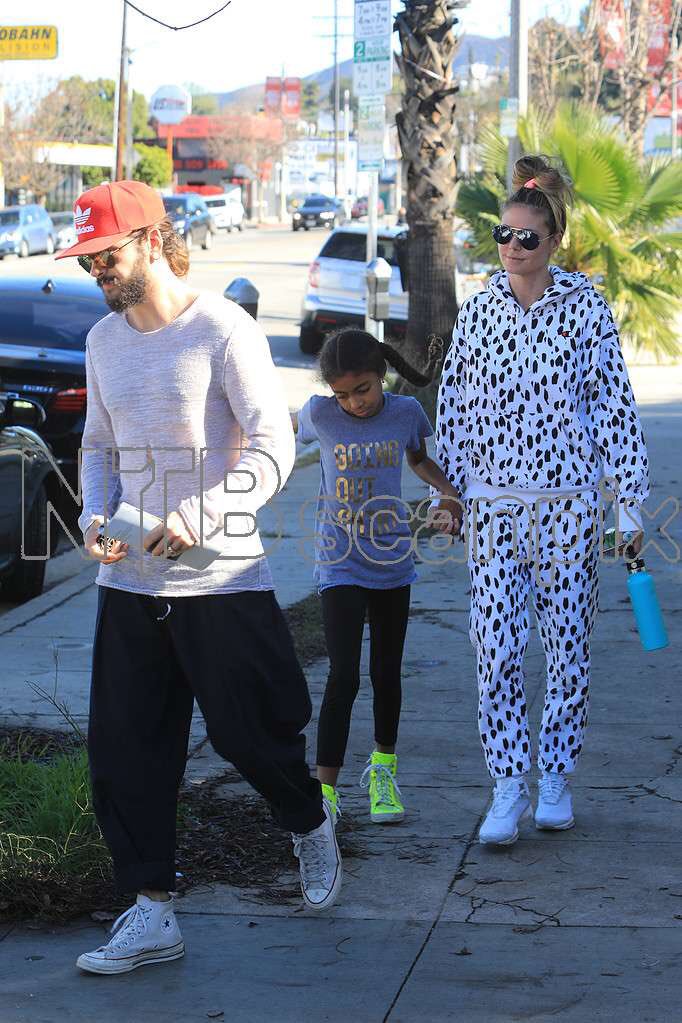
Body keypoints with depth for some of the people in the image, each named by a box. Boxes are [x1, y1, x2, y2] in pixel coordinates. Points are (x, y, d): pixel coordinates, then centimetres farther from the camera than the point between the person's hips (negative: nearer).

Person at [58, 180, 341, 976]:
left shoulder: (223, 329, -9)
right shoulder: (104, 341, 10)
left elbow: (272, 448, -12)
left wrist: (199, 517, -23)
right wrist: (95, 518, 0)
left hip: (221, 579, -5)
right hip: (128, 582, 6)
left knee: (250, 732, 2)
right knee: (123, 751, 2)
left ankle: (310, 827, 34)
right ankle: (151, 912, 10)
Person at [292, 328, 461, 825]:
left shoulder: (405, 412, -5)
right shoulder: (320, 414, -12)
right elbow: (289, 428, 12)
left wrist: (455, 492, 1)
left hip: (393, 562, 3)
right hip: (342, 565, -3)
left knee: (386, 672, 14)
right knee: (343, 678, -11)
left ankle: (383, 767, 34)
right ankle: (324, 792, -8)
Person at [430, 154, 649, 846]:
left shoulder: (586, 308, -1)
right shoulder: (477, 313, 5)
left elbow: (614, 406, 0)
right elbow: (453, 407, 12)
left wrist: (628, 502, -2)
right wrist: (445, 492, 10)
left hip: (569, 498, -1)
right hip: (493, 502, 1)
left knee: (568, 640, 5)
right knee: (496, 645, -5)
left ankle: (555, 777, 20)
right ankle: (507, 788, 4)